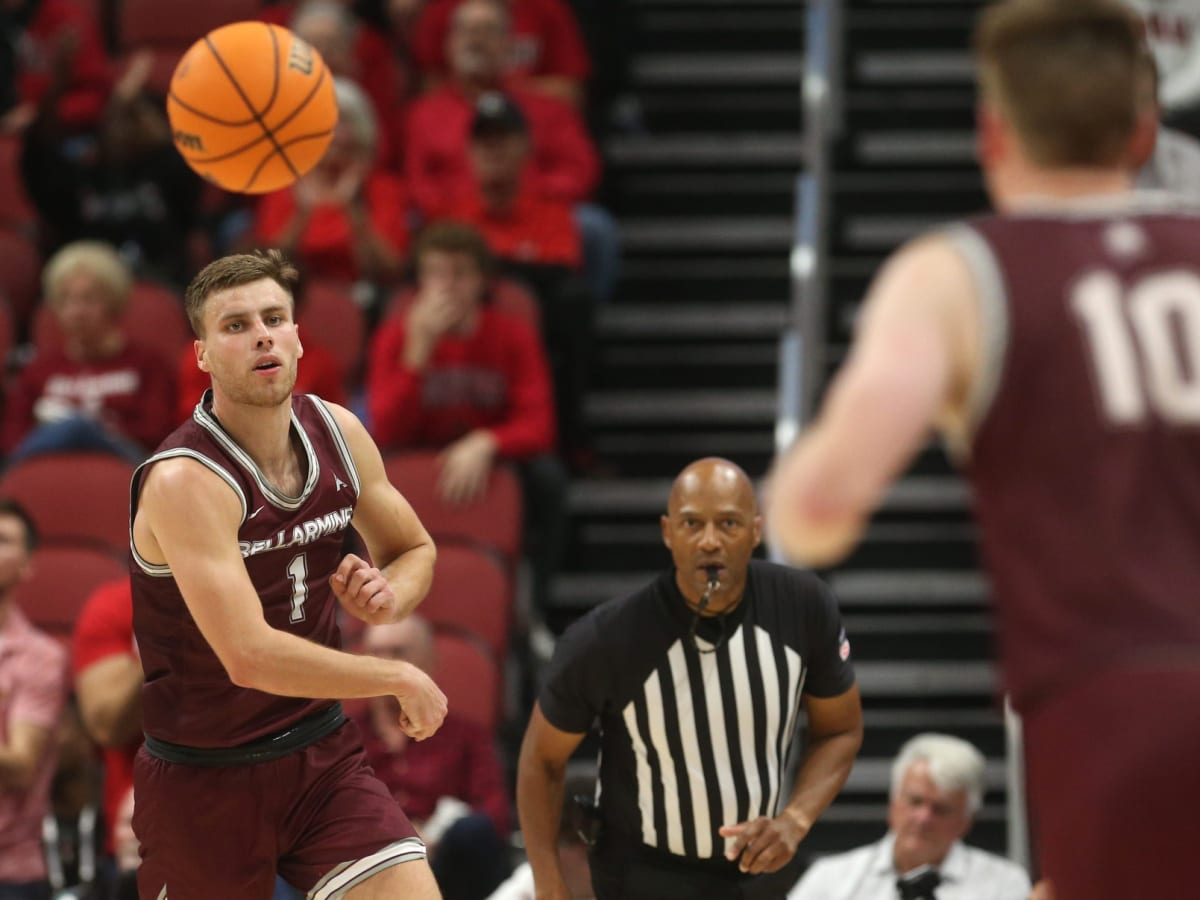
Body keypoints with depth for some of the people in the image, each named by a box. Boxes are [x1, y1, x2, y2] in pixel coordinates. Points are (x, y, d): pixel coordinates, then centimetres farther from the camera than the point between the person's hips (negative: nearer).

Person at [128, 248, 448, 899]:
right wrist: (401, 679, -21)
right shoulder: (185, 480, -23)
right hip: (205, 781, -5)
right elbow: (251, 657, -32)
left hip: (323, 754, 5)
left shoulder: (337, 432, -1)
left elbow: (415, 550, 17)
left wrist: (388, 596, -7)